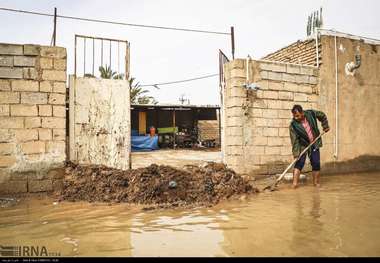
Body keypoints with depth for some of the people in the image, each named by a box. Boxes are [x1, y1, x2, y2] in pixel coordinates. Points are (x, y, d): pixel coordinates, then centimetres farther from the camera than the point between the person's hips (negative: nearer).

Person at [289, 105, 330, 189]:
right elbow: (294, 140, -22)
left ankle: (316, 182, 19)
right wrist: (296, 153, -27)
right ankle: (295, 183, -13)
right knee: (299, 162, -13)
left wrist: (325, 126, 5)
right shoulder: (293, 125, -22)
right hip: (302, 146, -3)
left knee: (316, 163, 4)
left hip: (314, 144, 3)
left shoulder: (311, 113, -15)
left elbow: (322, 116, 6)